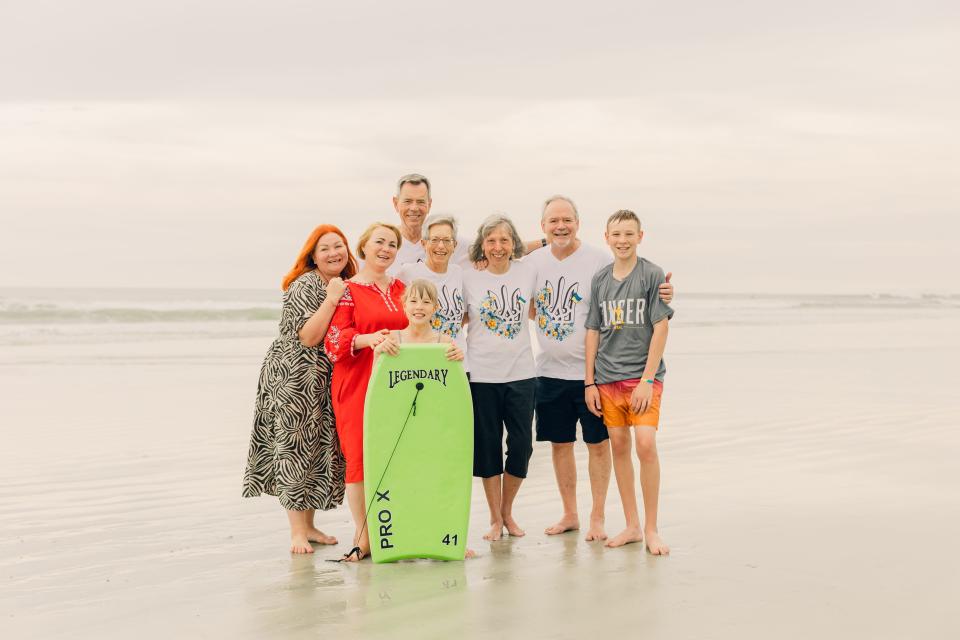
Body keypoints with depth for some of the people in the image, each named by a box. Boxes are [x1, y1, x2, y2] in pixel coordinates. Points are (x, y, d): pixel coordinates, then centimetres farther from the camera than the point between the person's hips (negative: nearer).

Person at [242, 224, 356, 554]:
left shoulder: (346, 287, 13)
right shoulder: (304, 285, -13)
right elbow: (308, 336, -22)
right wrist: (331, 300, -24)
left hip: (324, 384, 8)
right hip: (293, 379, -8)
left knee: (318, 451, 11)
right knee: (295, 450, -6)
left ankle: (309, 526, 20)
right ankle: (297, 531, -2)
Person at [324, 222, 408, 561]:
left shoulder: (400, 288, 17)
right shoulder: (347, 290, 1)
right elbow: (334, 341, -7)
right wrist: (367, 339, -23)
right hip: (357, 384, -4)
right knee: (361, 455, -7)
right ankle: (362, 536, 0)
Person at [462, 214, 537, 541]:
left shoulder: (527, 273, 4)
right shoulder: (469, 277, -2)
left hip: (521, 373, 2)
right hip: (481, 373, -2)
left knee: (521, 444, 2)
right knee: (488, 446, 4)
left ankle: (507, 511, 23)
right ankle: (495, 518, 17)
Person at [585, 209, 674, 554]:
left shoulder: (652, 274, -4)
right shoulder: (599, 279, 8)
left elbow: (661, 328, -7)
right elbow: (593, 331, 11)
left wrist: (647, 380, -12)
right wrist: (589, 382, 7)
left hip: (644, 375, -4)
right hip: (607, 377, 4)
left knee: (646, 445, -14)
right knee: (619, 446, 7)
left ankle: (651, 529, -2)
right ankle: (631, 526, 17)